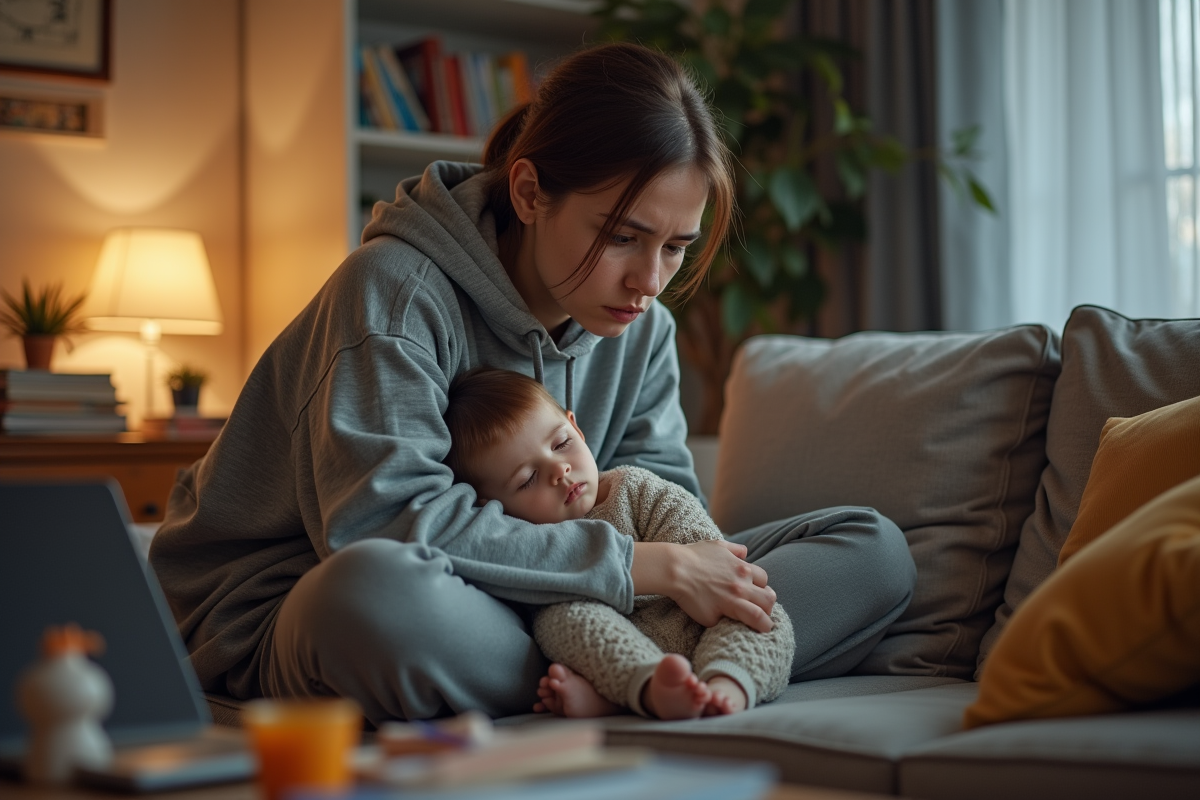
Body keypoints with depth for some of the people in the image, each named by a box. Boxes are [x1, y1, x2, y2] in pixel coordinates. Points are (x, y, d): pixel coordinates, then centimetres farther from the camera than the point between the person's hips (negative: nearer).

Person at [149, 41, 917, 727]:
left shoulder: (643, 330, 4)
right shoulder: (395, 292, -18)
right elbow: (386, 522, -29)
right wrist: (640, 564, -28)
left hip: (525, 617, 6)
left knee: (873, 550, -5)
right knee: (376, 589, -46)